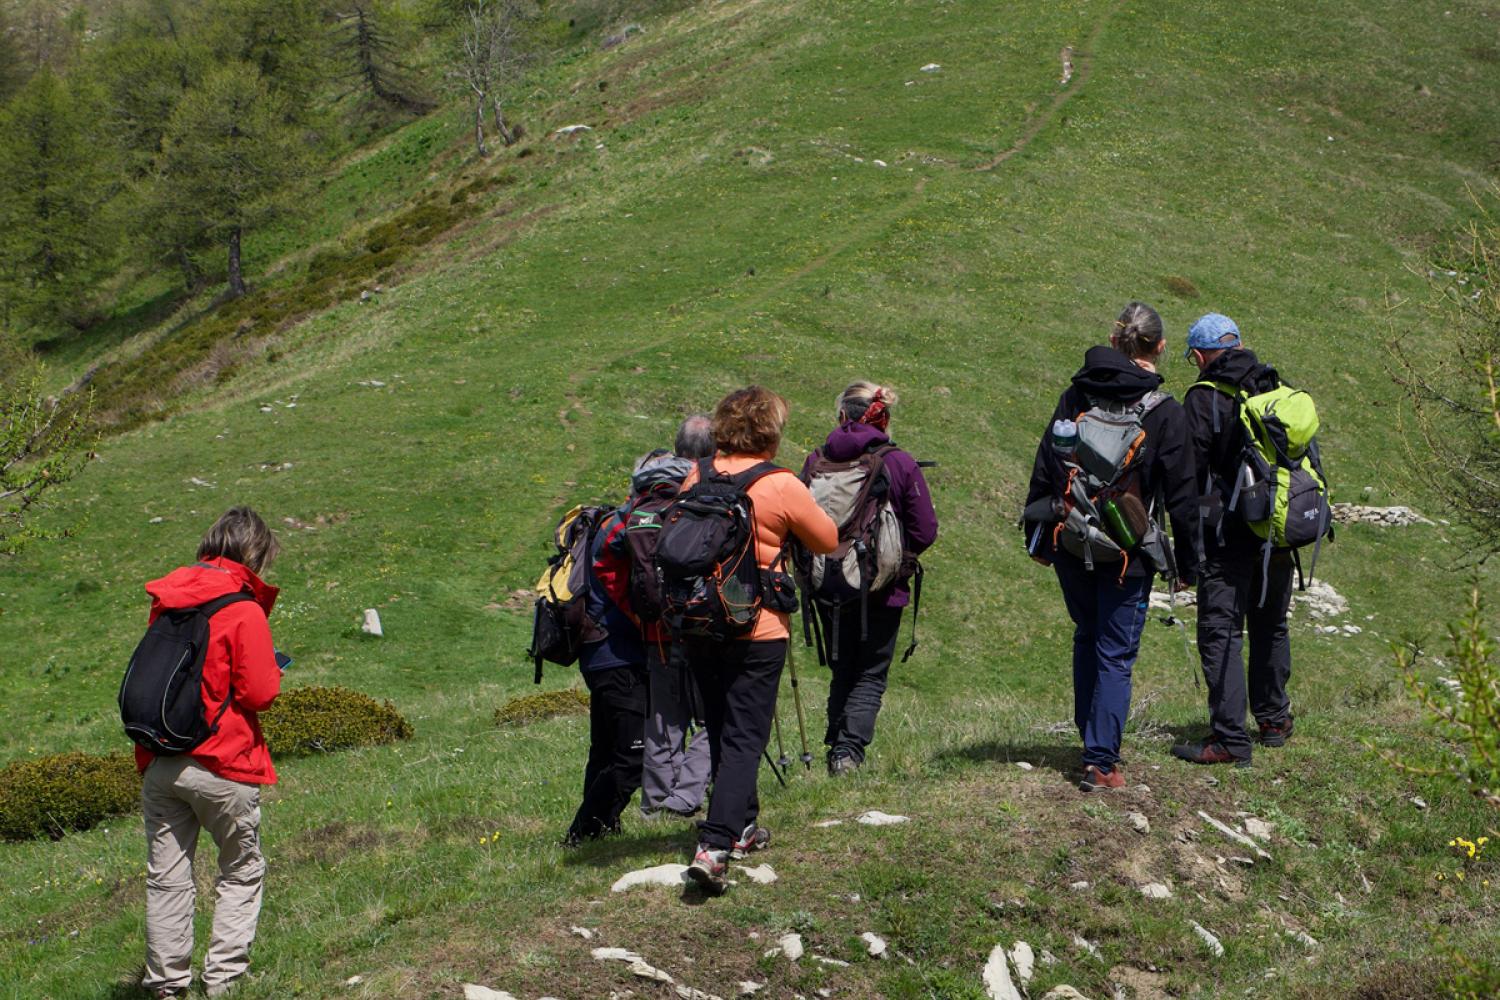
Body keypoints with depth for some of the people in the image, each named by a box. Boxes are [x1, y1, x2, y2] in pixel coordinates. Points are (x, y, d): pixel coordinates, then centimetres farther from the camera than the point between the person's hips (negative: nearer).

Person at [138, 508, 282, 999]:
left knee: (166, 878, 11)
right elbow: (259, 693, -14)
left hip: (158, 765, 5)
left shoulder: (166, 602, 6)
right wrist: (273, 672, 6)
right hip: (222, 766, -5)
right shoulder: (243, 610, -13)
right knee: (242, 872, 12)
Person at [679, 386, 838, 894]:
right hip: (755, 629, -5)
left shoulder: (697, 476, 2)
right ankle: (714, 847, -18)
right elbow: (829, 540, 1)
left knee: (722, 731, 20)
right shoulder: (782, 486, -12)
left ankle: (740, 826, 34)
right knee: (744, 738, -5)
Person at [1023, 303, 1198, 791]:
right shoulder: (1165, 412, -8)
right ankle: (1100, 761, -3)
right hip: (1127, 554, -4)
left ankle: (1091, 741, 29)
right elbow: (1181, 494, -5)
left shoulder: (1076, 395, 2)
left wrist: (1038, 536, 16)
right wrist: (1187, 560, 4)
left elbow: (1044, 468, 6)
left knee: (1087, 640, 21)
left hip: (1070, 545, 4)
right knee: (1116, 655, 2)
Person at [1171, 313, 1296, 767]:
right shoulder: (1281, 390, 9)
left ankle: (1230, 740, -10)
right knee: (1271, 626, 21)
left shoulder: (1204, 398, -10)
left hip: (1229, 536, -7)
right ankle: (1274, 720, 32)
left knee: (1220, 633, -5)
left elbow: (1190, 473, -12)